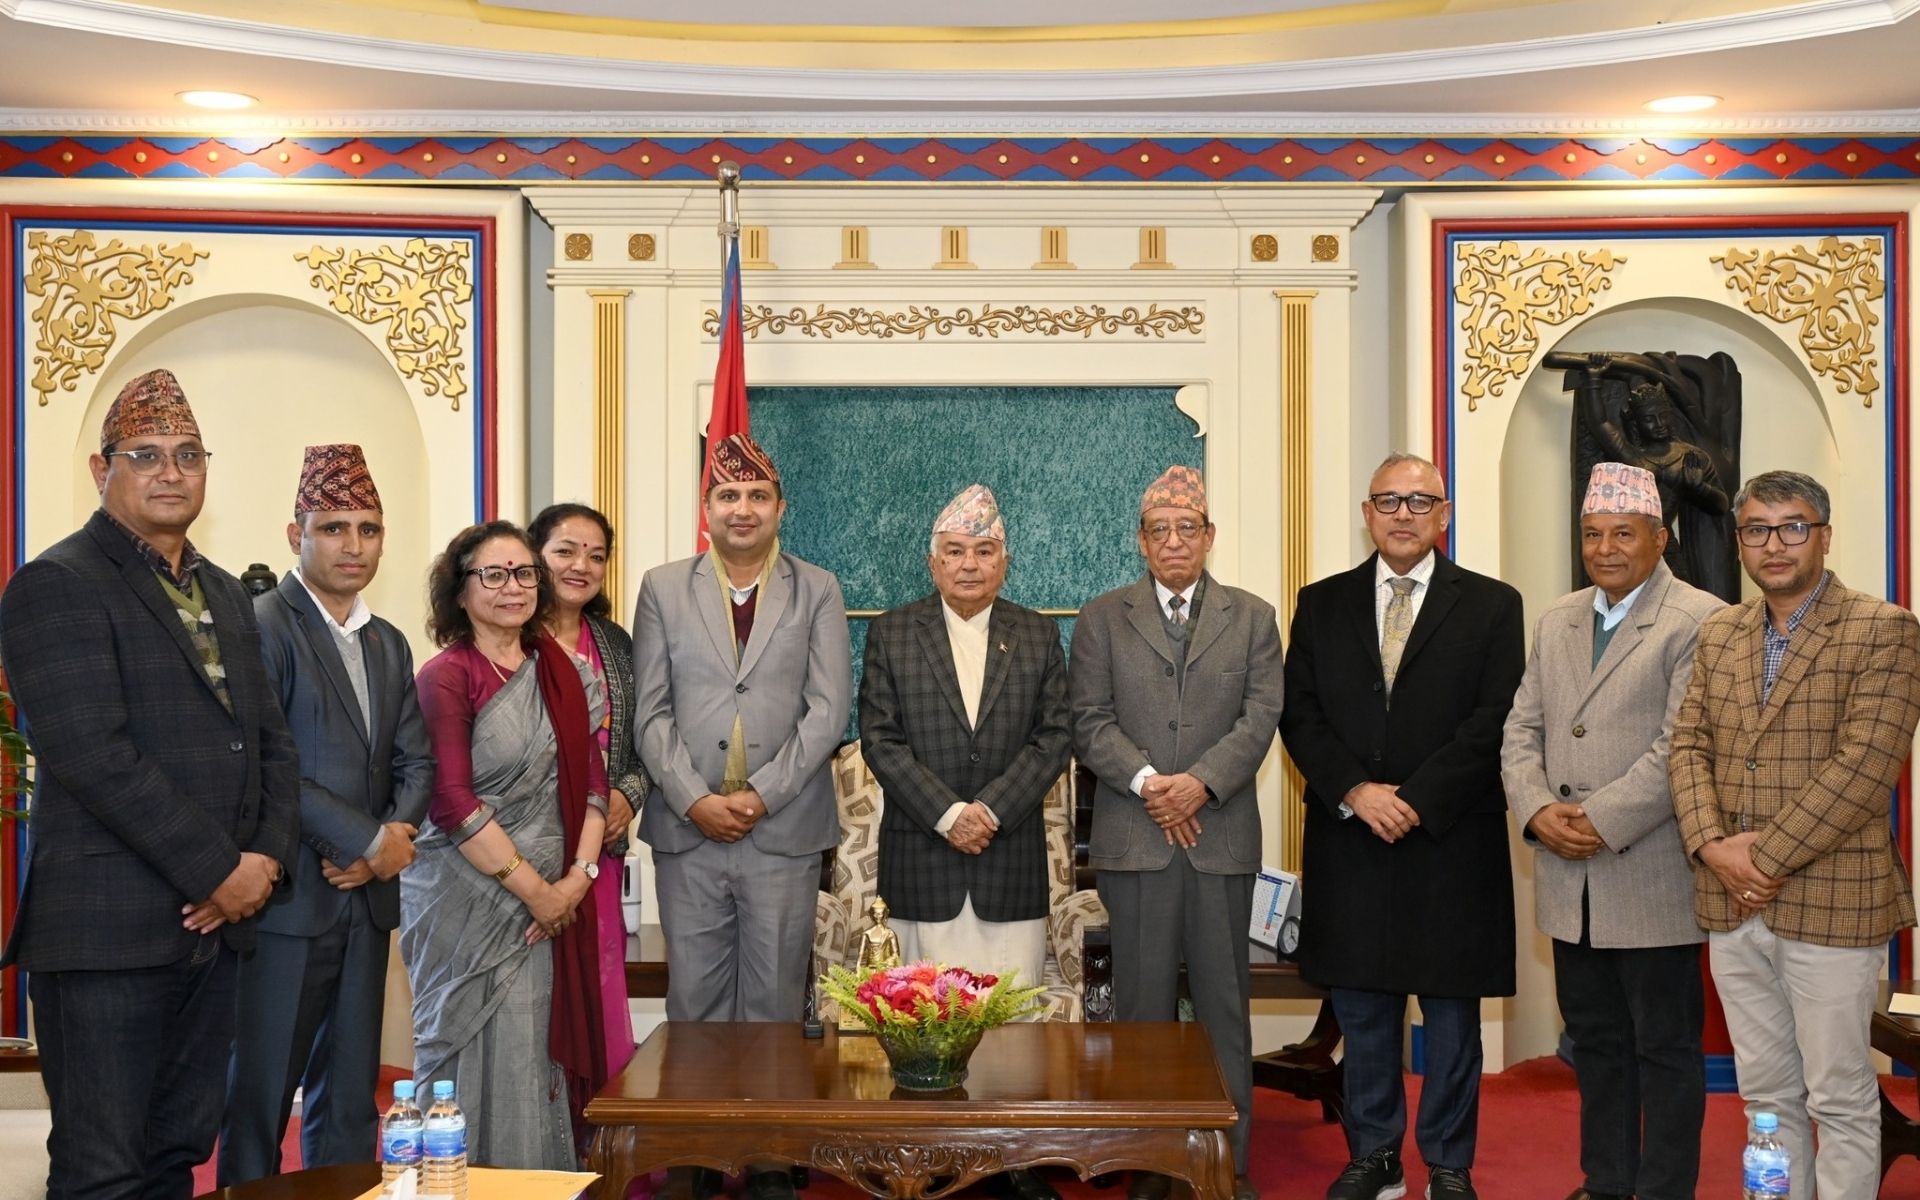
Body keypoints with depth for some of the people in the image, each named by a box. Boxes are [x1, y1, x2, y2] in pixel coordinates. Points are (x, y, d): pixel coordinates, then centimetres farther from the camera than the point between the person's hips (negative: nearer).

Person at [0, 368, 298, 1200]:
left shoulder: (223, 594, 17)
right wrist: (221, 872, -15)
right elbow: (95, 757, -18)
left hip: (213, 924, 7)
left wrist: (267, 858, -2)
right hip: (106, 934, -7)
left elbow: (271, 742, 16)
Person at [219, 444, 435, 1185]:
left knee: (349, 1097, 12)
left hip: (365, 898, 7)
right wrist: (367, 840, -15)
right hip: (287, 900, -7)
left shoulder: (388, 645, 14)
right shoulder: (262, 626, -9)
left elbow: (415, 763, 12)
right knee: (259, 1095, 3)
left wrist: (392, 837, -8)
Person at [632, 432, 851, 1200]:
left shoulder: (817, 591, 6)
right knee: (694, 1002, 5)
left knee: (775, 1003, 4)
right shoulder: (664, 589, 8)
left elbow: (829, 710, -2)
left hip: (785, 830, -1)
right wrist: (696, 799, -9)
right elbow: (651, 712, 3)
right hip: (687, 829, 1)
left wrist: (761, 795, -11)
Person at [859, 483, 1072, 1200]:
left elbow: (1055, 737, 3)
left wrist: (992, 808, -10)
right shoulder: (891, 635, 5)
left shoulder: (1038, 636, 9)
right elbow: (880, 738, -2)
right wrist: (947, 814, -12)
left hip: (1013, 860, 1)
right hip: (922, 862, -1)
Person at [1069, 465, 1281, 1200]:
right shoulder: (1102, 619, 8)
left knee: (1225, 1002, 5)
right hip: (1134, 837, 0)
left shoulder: (1253, 617, 10)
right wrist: (1147, 782, -14)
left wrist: (1202, 782, -15)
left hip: (1223, 834, 1)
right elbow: (1090, 721, 0)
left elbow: (1261, 717, -1)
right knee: (1143, 1004, 4)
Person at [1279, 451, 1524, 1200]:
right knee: (1362, 1011, 9)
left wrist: (1415, 799, -14)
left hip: (1451, 844, -2)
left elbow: (1495, 722, -6)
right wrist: (1354, 791, -12)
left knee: (1452, 1011, 6)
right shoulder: (1322, 604, 9)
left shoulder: (1491, 606, 2)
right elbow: (1299, 714, 3)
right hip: (1349, 844, 2)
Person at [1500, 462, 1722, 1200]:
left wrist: (1602, 821, -18)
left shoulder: (1700, 622, -8)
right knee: (1595, 1043, 15)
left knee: (1665, 1049, 5)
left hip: (1652, 880, -6)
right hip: (1569, 879, 6)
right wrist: (1538, 811, -7)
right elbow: (1522, 731, 10)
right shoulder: (1556, 623, 14)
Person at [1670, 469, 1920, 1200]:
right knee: (1766, 1093, 14)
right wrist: (1713, 847, -10)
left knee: (1840, 1099, 4)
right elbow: (1689, 746, 7)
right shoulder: (1719, 633, 12)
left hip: (1832, 902, -5)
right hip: (1732, 903, 5)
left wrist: (1767, 855, -17)